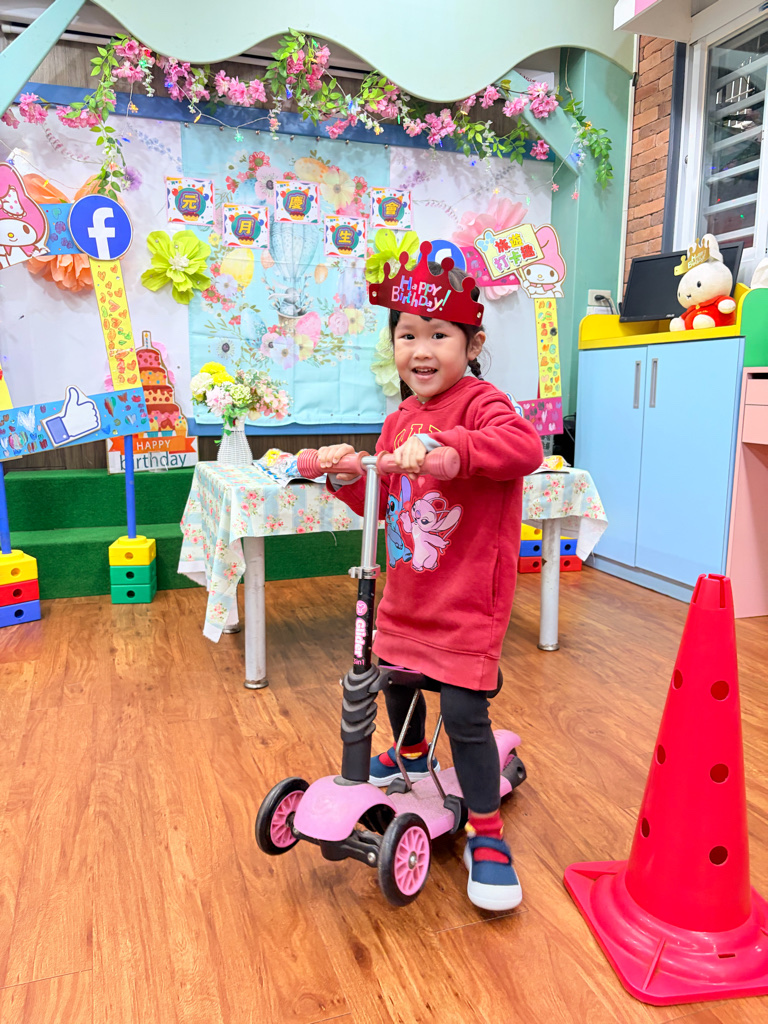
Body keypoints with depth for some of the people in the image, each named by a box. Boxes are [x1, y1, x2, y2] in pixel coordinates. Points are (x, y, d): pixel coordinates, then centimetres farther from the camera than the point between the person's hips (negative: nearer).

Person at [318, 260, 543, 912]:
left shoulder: (479, 401, -15)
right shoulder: (401, 420, 8)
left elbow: (525, 447, -38)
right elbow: (381, 504, 14)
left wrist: (445, 446, -50)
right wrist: (348, 475, -5)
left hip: (468, 600, -8)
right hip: (406, 595, 8)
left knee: (465, 713, -8)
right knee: (394, 677, 25)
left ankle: (486, 836, 14)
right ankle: (413, 757, 56)